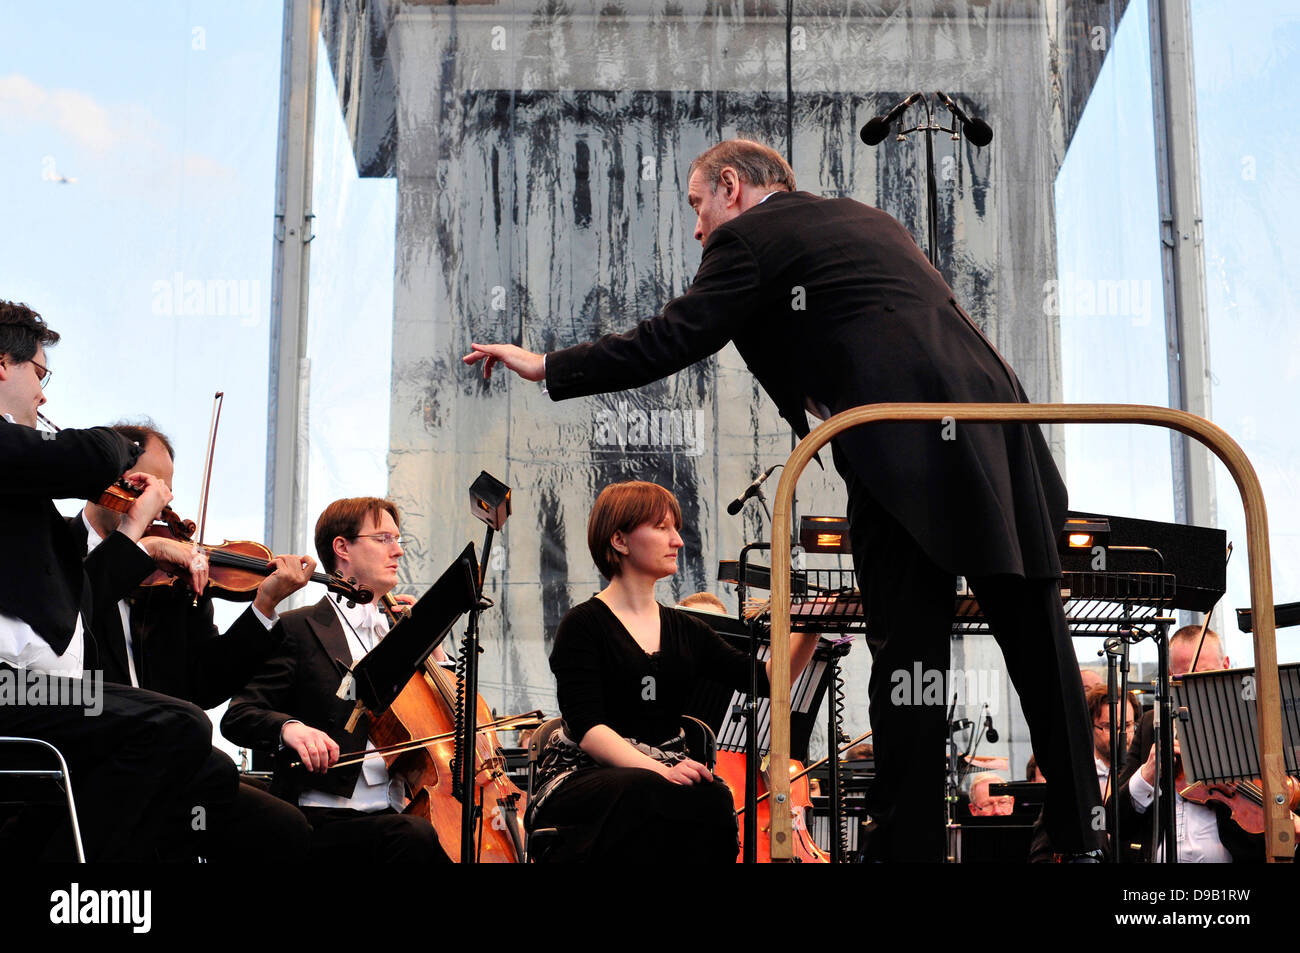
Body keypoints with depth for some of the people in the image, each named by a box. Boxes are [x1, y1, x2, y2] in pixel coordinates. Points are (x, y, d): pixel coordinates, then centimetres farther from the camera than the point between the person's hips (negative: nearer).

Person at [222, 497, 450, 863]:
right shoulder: (298, 629, 4)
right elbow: (238, 716, -5)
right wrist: (289, 726, -27)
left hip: (394, 814, 6)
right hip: (326, 818, -6)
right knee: (415, 835, -35)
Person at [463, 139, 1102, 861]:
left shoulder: (750, 237, 4)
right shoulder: (867, 219, 28)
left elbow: (672, 340, -2)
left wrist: (548, 367, 6)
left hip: (909, 455, -8)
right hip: (996, 425, 8)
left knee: (906, 654, -1)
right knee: (1037, 645, 11)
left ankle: (910, 842, 5)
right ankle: (1079, 837, 21)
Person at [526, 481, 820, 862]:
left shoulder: (686, 631, 18)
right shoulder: (583, 626, 0)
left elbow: (766, 680, 9)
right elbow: (587, 725, -12)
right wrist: (658, 770, -26)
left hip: (669, 777, 4)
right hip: (584, 781, -4)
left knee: (712, 798, -31)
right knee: (645, 795, -38)